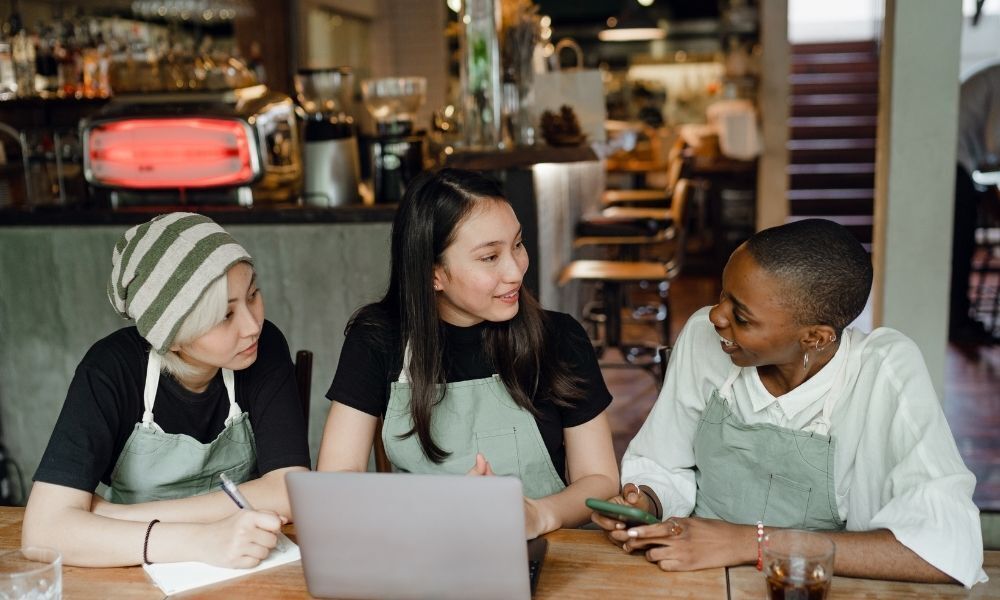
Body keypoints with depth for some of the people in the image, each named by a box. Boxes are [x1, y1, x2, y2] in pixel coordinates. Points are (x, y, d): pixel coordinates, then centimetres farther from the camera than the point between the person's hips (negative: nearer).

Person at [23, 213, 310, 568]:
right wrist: (200, 540, -38)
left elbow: (292, 491, -22)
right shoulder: (111, 369, -20)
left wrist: (122, 515, -22)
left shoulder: (265, 348, -15)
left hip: (244, 567, 1)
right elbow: (45, 530, -26)